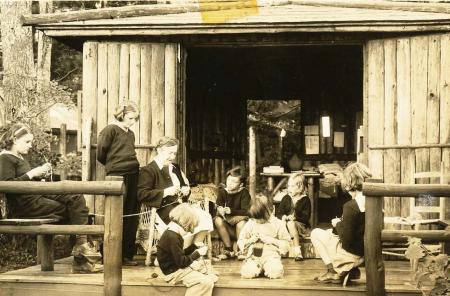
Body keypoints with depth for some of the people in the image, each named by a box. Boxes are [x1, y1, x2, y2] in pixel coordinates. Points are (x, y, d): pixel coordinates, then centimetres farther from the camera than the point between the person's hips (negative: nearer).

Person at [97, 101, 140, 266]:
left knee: (131, 218, 8)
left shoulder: (130, 134, 17)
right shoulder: (110, 130, -4)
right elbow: (100, 155, -3)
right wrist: (114, 166, 10)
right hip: (117, 176, -7)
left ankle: (127, 255, 15)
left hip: (133, 176, 7)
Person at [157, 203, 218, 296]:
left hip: (179, 267, 11)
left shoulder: (173, 233, 9)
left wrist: (194, 247, 10)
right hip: (174, 272, -11)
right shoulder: (172, 237, -24)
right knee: (206, 282, -22)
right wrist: (197, 253, -13)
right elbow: (181, 262, -23)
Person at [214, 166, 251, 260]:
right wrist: (220, 211, -32)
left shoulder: (244, 192, -10)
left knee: (242, 222, -35)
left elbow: (245, 212, -18)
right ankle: (229, 249, -19)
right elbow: (218, 208, -8)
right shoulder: (222, 191, -3)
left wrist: (231, 211, -31)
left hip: (239, 221, -2)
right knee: (217, 220, -28)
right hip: (227, 225, 3)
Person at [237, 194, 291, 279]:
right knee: (247, 273, -29)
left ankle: (268, 267, 4)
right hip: (254, 255, 1)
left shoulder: (278, 224, 2)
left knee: (276, 273, -33)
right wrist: (251, 240, -7)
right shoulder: (250, 223, 7)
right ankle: (258, 268, 6)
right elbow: (240, 242, 14)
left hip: (271, 254, -1)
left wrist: (272, 240, -11)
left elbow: (286, 243, 4)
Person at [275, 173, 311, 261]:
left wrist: (295, 218, -25)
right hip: (286, 225, 4)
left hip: (301, 226, -4)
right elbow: (278, 213, 6)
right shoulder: (286, 198, 10)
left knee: (291, 223, -34)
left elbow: (306, 217, -9)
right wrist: (283, 217, -18)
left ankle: (297, 250, -36)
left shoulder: (305, 200, -1)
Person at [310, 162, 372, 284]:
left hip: (352, 254, -7)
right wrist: (341, 224, 6)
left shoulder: (351, 206, -25)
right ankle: (352, 270, 17)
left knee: (315, 233, 10)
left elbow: (347, 241, -23)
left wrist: (338, 224, -6)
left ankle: (334, 272, 7)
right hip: (367, 254, 7)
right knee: (330, 232, 28)